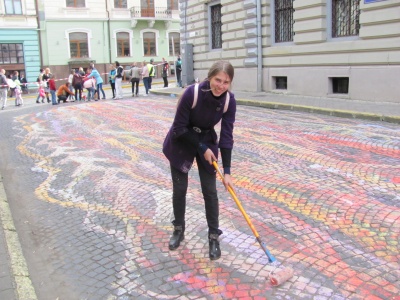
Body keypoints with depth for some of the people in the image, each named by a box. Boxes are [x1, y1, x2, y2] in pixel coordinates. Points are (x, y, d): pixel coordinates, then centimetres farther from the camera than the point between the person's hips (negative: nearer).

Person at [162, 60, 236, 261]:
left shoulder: (229, 100, -20)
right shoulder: (192, 93, -31)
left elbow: (226, 136, -16)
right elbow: (179, 128, -21)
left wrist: (227, 171, -19)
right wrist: (202, 148, -20)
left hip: (207, 141, 2)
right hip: (181, 142, -2)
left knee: (210, 190, 0)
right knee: (179, 189, 6)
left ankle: (214, 236, 16)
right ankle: (179, 230, 28)